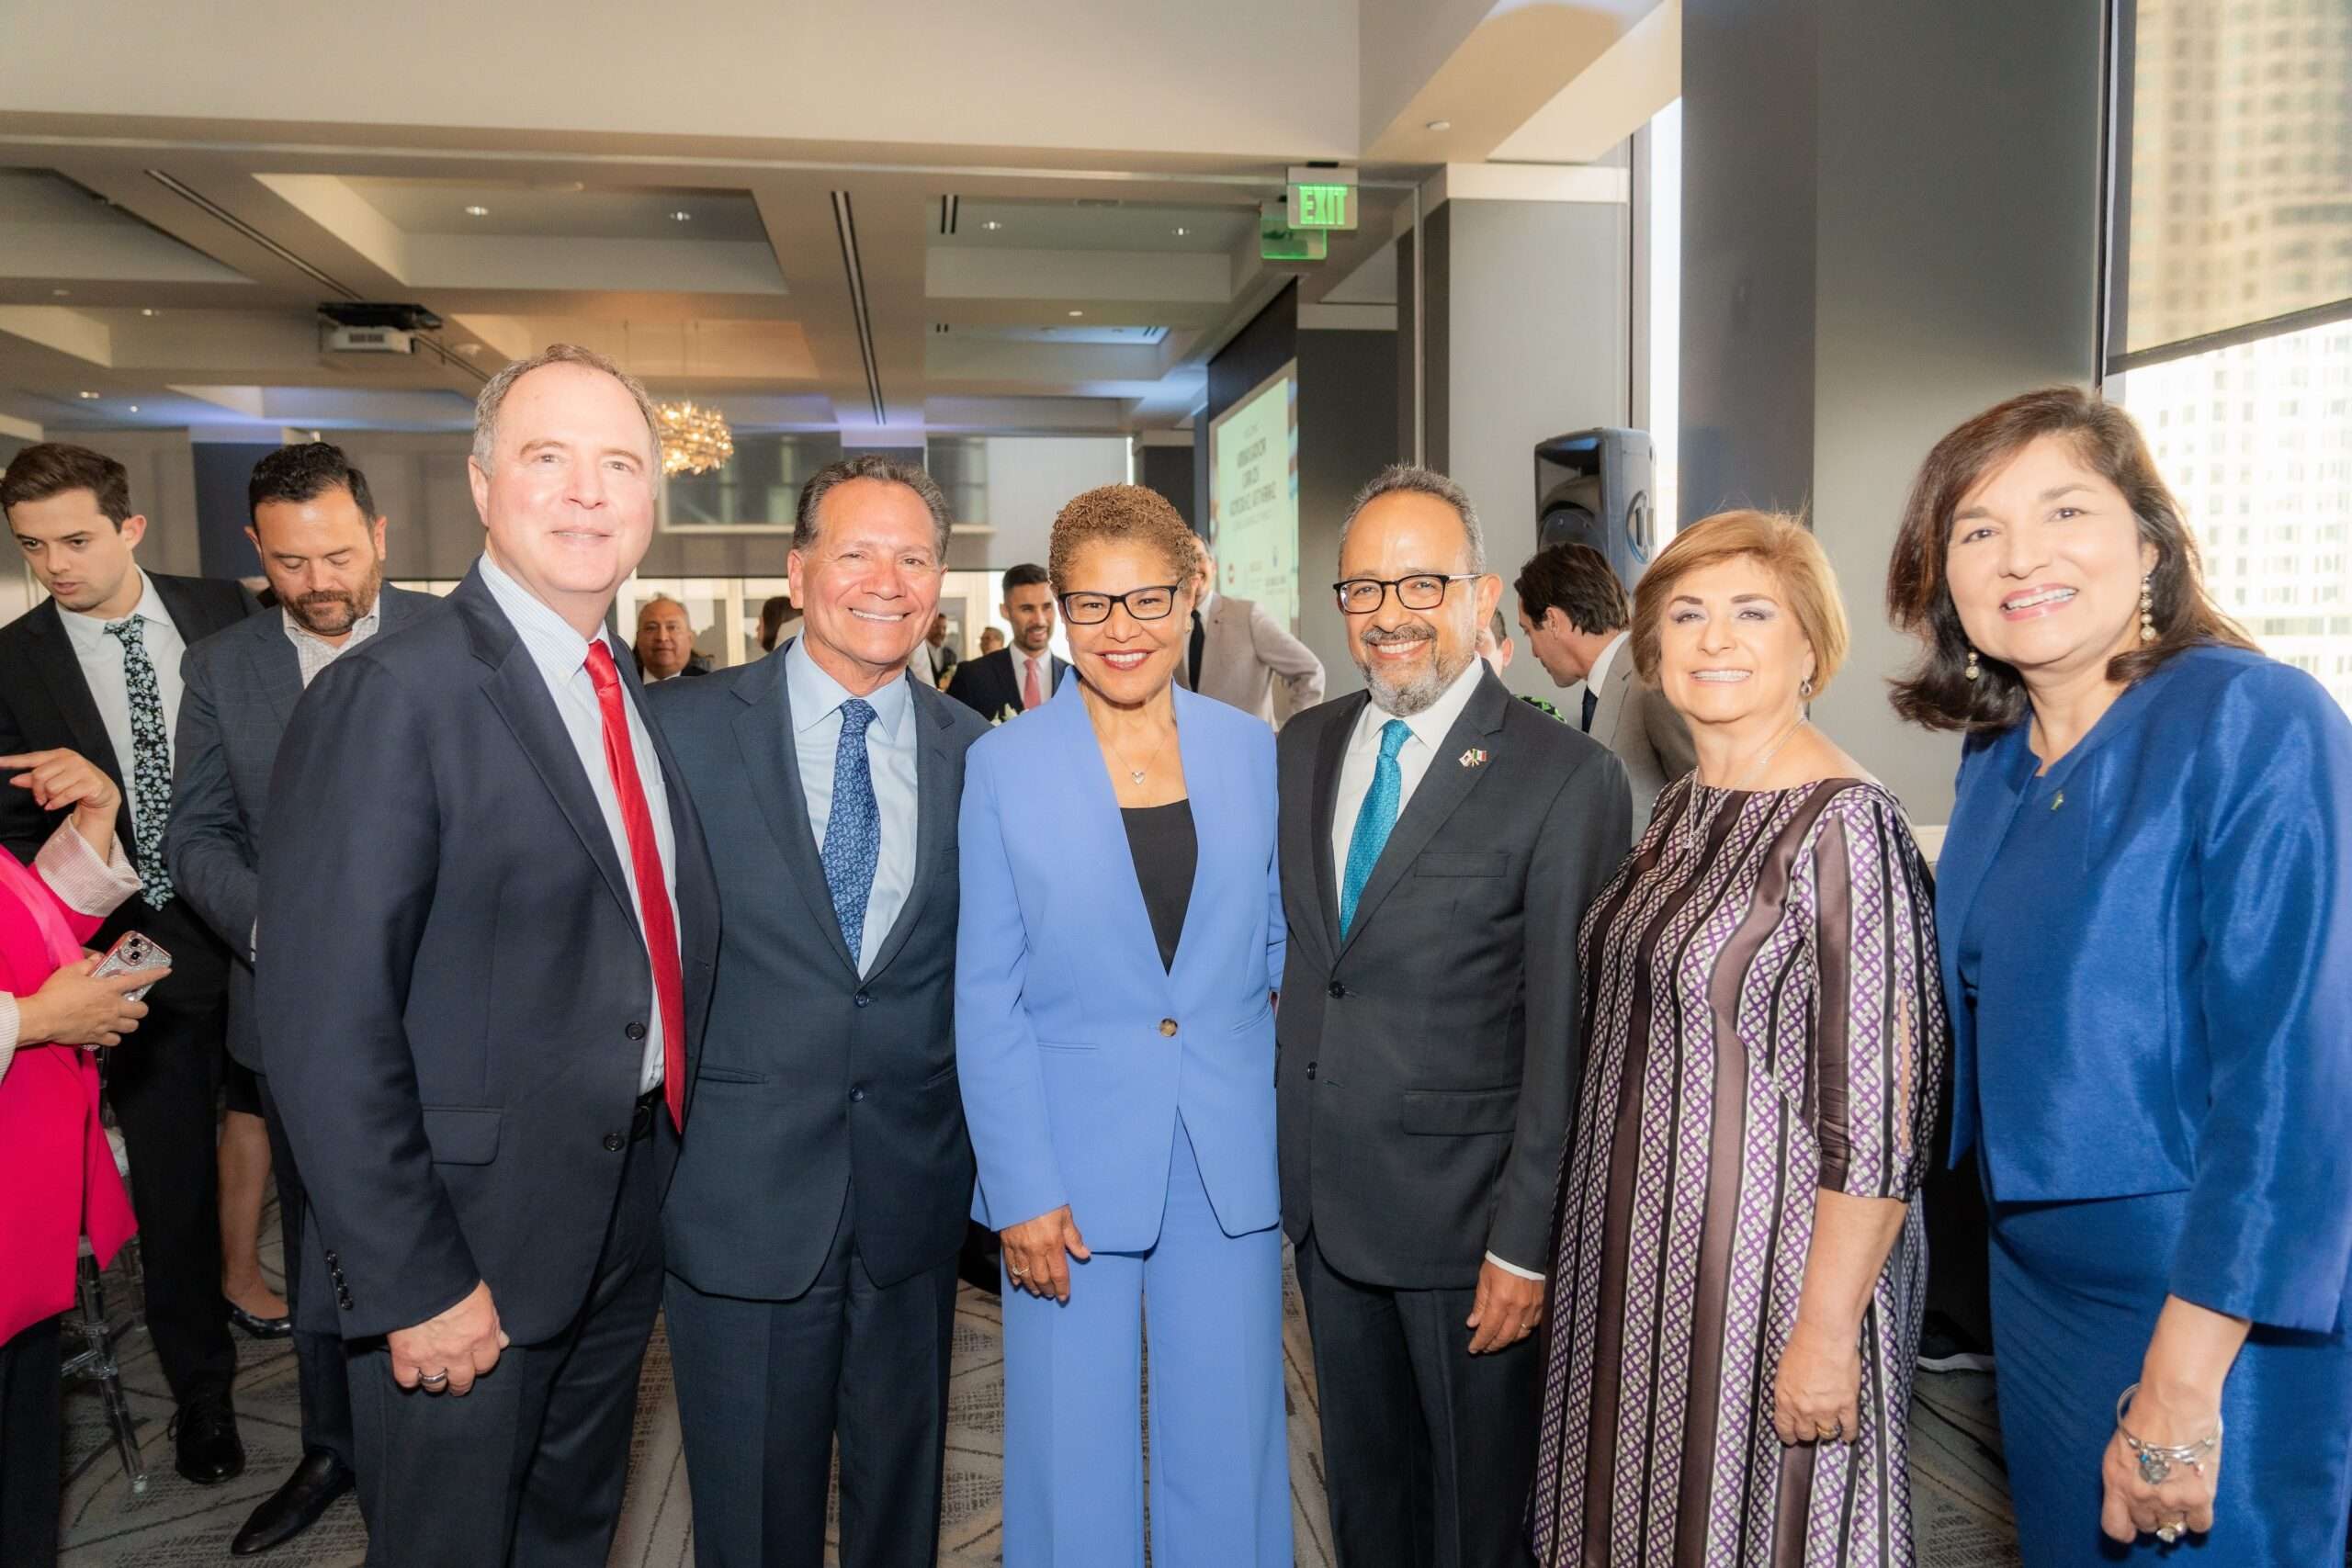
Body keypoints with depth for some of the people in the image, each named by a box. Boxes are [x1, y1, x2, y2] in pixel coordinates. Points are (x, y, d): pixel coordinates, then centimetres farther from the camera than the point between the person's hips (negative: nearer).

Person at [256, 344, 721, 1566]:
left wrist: (683, 1172, 8)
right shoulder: (390, 697, -18)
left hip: (628, 1226, 7)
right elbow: (326, 1027, -21)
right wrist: (412, 1285, -20)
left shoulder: (639, 701, 6)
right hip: (470, 1252, -7)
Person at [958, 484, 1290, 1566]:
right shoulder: (1003, 766, -4)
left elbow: (1284, 944, 11)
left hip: (1232, 1160, 2)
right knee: (1075, 1462, 11)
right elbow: (986, 999, -4)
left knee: (1230, 1453, 13)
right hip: (1074, 1163, -2)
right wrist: (1023, 1190, -9)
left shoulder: (1254, 751, 3)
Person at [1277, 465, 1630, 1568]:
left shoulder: (1566, 778, -14)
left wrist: (1527, 1240, -14)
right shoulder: (1303, 747, 4)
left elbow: (1564, 1033, -14)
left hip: (1459, 1205, -5)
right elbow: (1277, 947, 9)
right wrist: (1271, 1150, 6)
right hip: (1317, 1190, 5)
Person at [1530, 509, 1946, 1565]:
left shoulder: (1845, 827, -18)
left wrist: (1827, 1331, -19)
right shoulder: (1680, 811, 5)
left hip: (1771, 1260, -7)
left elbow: (1877, 1112, -20)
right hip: (1642, 1247, 7)